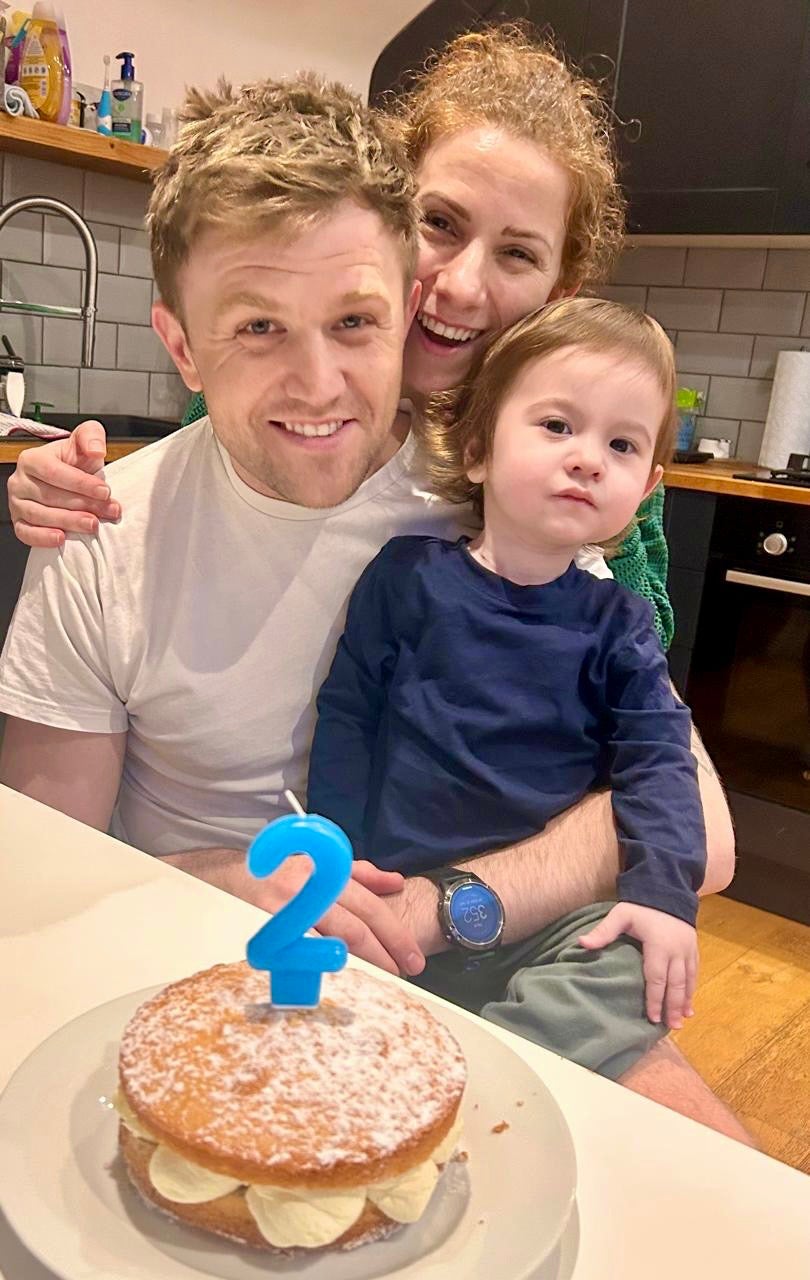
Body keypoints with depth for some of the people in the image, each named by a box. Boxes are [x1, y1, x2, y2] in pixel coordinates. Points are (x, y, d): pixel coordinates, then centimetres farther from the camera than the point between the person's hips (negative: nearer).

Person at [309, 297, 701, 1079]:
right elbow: (345, 721, 3)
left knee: (635, 970, -26)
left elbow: (656, 758, 2)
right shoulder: (408, 576, 0)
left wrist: (664, 890, -14)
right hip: (393, 905, -1)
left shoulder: (618, 624, 5)